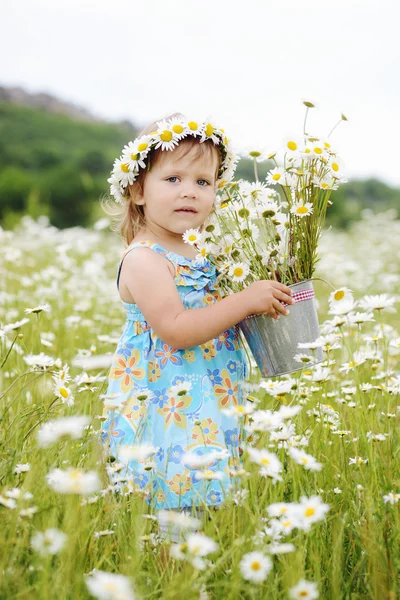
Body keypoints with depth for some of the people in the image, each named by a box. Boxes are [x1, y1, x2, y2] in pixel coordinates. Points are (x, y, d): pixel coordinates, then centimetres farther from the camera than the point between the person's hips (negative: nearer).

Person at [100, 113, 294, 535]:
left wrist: (262, 298, 11)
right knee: (170, 513, -6)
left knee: (198, 506, 11)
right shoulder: (143, 259, -15)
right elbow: (176, 330, -24)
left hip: (204, 416, 9)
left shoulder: (196, 256, 13)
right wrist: (245, 301, -22)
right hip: (166, 417, -9)